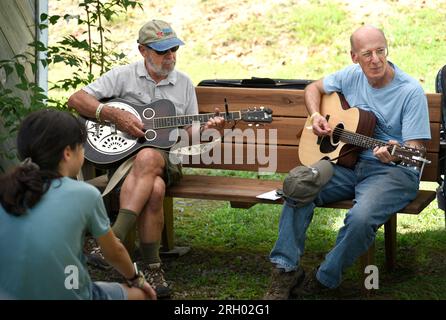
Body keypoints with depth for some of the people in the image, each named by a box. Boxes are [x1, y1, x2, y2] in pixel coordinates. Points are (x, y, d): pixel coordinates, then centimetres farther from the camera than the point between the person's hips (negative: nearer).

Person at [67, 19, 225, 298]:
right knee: (154, 188, -36)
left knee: (147, 158, -37)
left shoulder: (184, 84, 15)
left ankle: (114, 240, -39)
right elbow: (76, 99, -1)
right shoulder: (124, 76, 5)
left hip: (167, 158, 1)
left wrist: (208, 129, -9)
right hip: (122, 153, -1)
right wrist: (114, 115, -13)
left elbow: (189, 133, 14)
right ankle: (151, 266, -28)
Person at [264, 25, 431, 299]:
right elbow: (314, 88, 23)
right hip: (348, 162, 5)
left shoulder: (411, 91, -11)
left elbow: (416, 148, -14)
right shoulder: (352, 76, 5)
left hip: (393, 171, -5)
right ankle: (286, 272, -15)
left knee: (361, 218, -34)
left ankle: (324, 280, -12)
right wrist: (316, 116, 3)